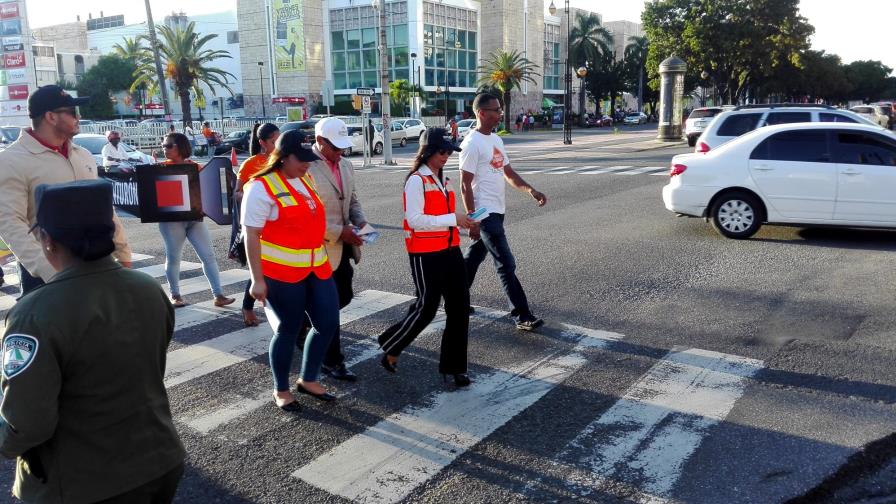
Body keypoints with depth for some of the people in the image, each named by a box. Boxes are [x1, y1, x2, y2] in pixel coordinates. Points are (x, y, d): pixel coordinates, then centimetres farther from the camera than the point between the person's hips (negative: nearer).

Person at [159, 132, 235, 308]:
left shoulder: (195, 166, 5)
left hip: (194, 217, 2)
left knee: (208, 255, -1)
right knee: (173, 257, 6)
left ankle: (218, 295, 3)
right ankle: (175, 295, 21)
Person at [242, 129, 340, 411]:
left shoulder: (306, 180, 11)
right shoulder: (261, 187, -12)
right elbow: (251, 235, -14)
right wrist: (257, 279, -17)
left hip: (317, 267, 7)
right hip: (281, 272, -7)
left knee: (328, 323, 7)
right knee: (288, 330, 4)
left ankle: (308, 380, 27)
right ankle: (281, 390, 24)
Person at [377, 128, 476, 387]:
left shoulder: (443, 180, 15)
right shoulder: (416, 180, -11)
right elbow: (414, 220, -20)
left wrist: (463, 221, 4)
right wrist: (453, 219, -21)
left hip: (450, 250, 8)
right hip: (426, 255, -8)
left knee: (460, 306, 6)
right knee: (426, 308, 0)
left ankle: (454, 365, 18)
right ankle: (390, 348, 24)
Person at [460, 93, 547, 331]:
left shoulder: (496, 140, 13)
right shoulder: (472, 144, -15)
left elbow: (508, 173, 17)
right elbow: (465, 185, -16)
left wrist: (530, 190, 0)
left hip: (496, 211, 9)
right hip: (485, 213, -9)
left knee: (473, 257, 18)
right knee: (506, 264, -7)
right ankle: (523, 316, -1)